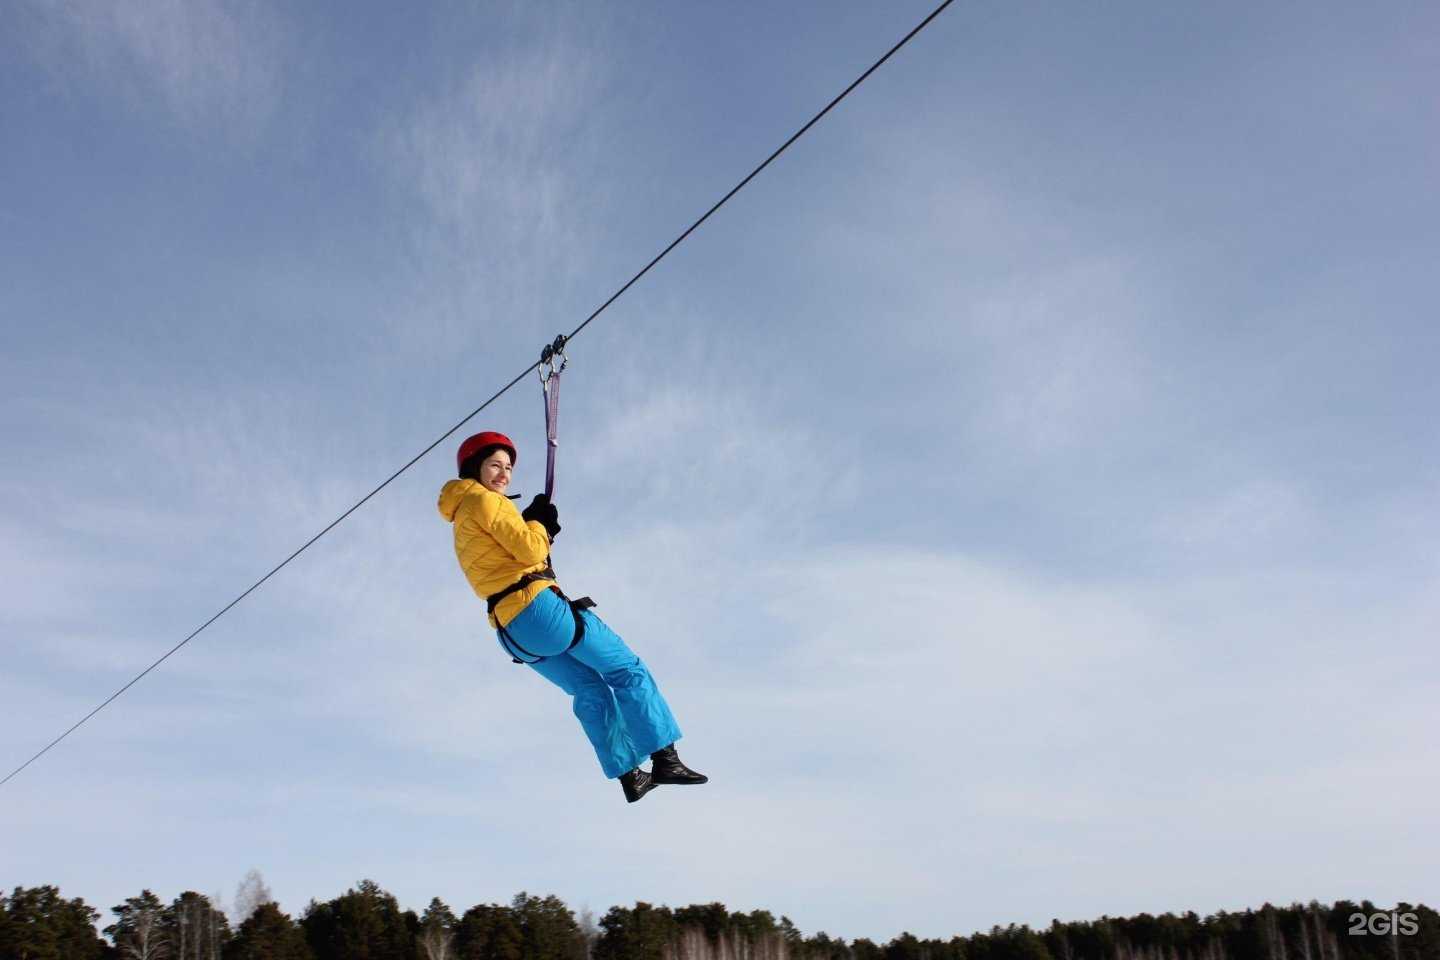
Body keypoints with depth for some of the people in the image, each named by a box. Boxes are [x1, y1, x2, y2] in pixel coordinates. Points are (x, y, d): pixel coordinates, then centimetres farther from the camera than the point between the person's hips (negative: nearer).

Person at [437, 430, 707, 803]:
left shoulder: (463, 522, 23)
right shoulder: (484, 500, -7)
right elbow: (529, 551, -14)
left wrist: (538, 526, 12)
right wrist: (539, 522, 5)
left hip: (511, 632, 9)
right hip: (538, 607, -9)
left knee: (590, 690, 17)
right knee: (627, 669, 0)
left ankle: (628, 777, 14)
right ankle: (665, 759, -3)